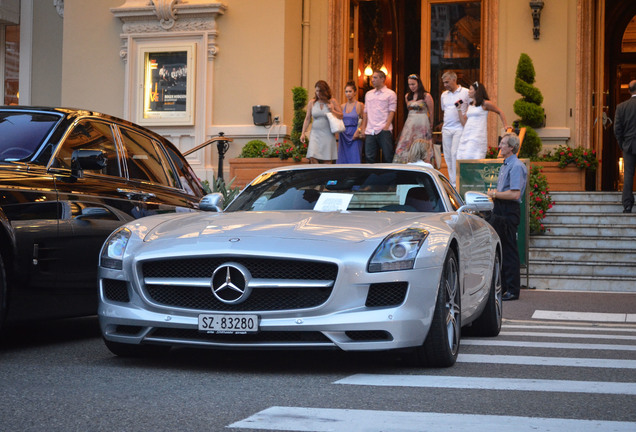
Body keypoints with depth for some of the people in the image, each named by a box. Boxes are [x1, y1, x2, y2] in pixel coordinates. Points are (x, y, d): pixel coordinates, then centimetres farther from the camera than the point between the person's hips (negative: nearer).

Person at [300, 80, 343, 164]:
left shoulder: (332, 102, 4)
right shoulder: (312, 103, 8)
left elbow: (341, 116, 7)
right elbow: (307, 119, 12)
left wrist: (332, 111, -11)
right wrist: (303, 133, 6)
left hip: (328, 135, -1)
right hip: (315, 134, 1)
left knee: (327, 161, -3)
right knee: (313, 158, -13)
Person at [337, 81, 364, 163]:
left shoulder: (359, 105, -3)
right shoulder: (343, 106, 13)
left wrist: (359, 131, -16)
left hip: (354, 136, -5)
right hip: (343, 136, 5)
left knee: (354, 159, -7)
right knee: (343, 159, 2)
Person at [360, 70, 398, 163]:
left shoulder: (390, 94, 5)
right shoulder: (368, 94, 20)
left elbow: (391, 112, -3)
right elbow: (366, 112, 19)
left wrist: (386, 127, -14)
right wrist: (363, 129, 10)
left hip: (384, 131, -4)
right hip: (370, 131, 5)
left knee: (387, 157, -5)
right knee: (369, 157, 1)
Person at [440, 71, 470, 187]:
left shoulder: (466, 93, -1)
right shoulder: (444, 95, 15)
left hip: (459, 128, -6)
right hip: (446, 129, 6)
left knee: (455, 153, -16)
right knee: (448, 156, 4)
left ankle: (456, 183, -15)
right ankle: (452, 182, 10)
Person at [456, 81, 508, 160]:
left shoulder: (485, 104, 1)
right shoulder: (470, 106, 19)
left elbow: (500, 112, 12)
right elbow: (464, 123, 15)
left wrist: (505, 126, 10)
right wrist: (459, 109, 13)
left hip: (478, 136, -7)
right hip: (466, 135, 7)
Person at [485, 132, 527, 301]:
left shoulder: (516, 166, -14)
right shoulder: (505, 165, 18)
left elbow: (515, 194, -22)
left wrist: (495, 194, -11)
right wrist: (494, 193, 8)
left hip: (509, 212, -10)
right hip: (499, 210, 10)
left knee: (509, 251, -6)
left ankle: (513, 290, -1)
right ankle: (502, 286, 20)